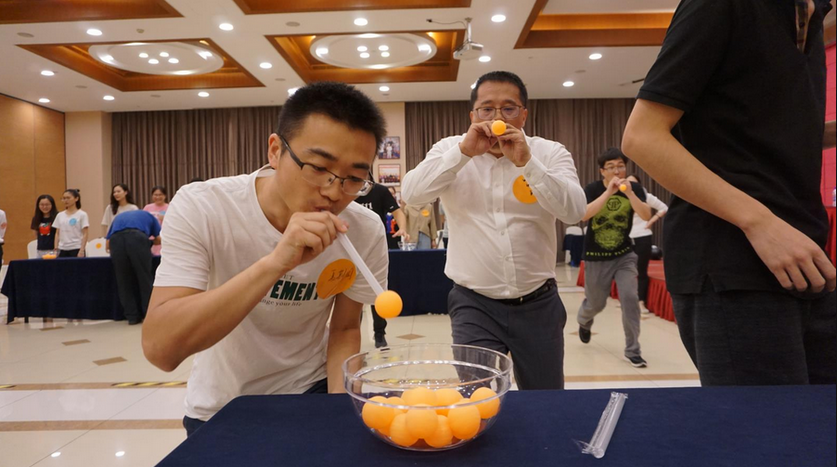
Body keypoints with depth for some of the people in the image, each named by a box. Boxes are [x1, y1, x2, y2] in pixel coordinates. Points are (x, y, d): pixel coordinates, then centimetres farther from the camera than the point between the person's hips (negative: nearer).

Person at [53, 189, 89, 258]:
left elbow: (85, 235, -7)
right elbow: (57, 234, 12)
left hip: (76, 249, -4)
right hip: (62, 249, 4)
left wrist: (82, 250, -14)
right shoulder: (60, 215, 10)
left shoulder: (82, 215, -3)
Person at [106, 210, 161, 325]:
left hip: (116, 240, 2)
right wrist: (150, 241, 51)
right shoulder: (148, 215, 35)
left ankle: (132, 316, 15)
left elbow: (107, 245, 32)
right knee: (145, 278, 9)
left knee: (124, 281, 12)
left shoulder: (119, 217, 40)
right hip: (137, 238, -2)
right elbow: (159, 240, 31)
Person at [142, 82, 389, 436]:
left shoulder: (366, 232, -18)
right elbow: (160, 349, -30)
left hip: (311, 392, 0)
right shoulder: (199, 209, -22)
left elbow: (345, 330, -4)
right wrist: (275, 262, -40)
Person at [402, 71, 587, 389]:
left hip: (538, 303, 2)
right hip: (474, 304, -1)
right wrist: (464, 151, -22)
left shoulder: (550, 153, 0)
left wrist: (526, 162, -22)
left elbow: (574, 211, -14)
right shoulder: (450, 150, 1)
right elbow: (411, 194, -15)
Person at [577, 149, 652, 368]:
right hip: (596, 257, -1)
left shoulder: (635, 188, -7)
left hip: (624, 254, 1)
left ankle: (632, 350, 3)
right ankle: (584, 321, 50)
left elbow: (646, 215, -21)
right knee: (596, 303, 13)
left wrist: (629, 193, -34)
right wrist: (609, 192, -37)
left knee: (630, 298, -13)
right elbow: (584, 214, -32)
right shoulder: (592, 189, -13)